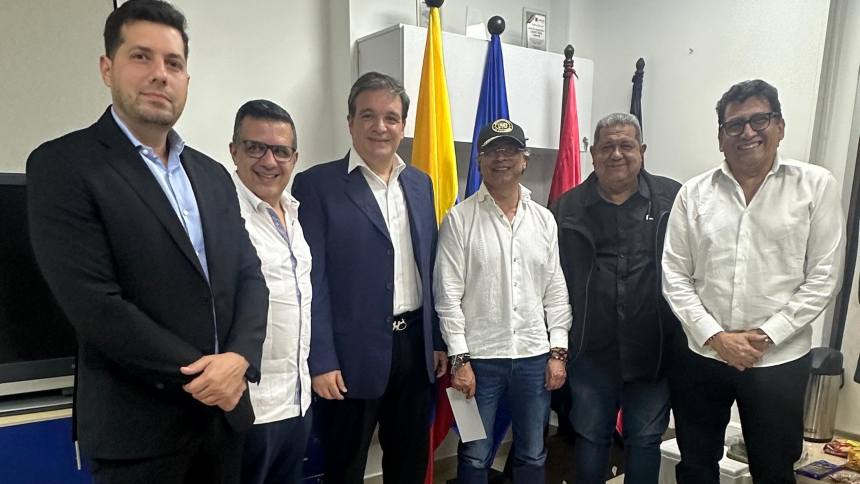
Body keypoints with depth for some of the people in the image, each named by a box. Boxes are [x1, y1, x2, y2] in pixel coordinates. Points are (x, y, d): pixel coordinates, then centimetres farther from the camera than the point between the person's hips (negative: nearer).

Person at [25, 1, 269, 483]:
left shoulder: (213, 175, 8)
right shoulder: (63, 165, -10)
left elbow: (250, 276, 5)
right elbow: (94, 304, -17)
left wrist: (238, 358, -13)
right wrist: (199, 375, -14)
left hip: (225, 412, 6)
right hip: (139, 425, -5)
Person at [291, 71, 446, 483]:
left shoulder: (420, 183, 9)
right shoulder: (316, 184, -8)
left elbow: (430, 269, 11)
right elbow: (312, 280, -11)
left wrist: (437, 340, 10)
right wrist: (321, 361, -14)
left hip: (416, 346, 5)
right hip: (353, 353, -5)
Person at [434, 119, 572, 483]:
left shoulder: (544, 219, 7)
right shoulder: (459, 219, -5)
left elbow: (556, 291, 8)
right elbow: (448, 295, -8)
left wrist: (558, 351, 3)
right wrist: (460, 359, -11)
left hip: (535, 357, 3)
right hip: (479, 357, -3)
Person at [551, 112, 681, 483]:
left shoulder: (673, 199, 1)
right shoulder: (568, 208, 3)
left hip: (654, 349, 0)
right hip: (592, 349, 1)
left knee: (645, 440, 15)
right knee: (590, 437, 15)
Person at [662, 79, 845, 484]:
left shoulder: (816, 185, -2)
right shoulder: (694, 193, 1)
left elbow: (823, 276, -4)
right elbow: (674, 275, -1)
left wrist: (765, 336, -11)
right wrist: (715, 337, -10)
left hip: (779, 361, -1)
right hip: (700, 355, 2)